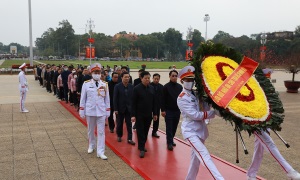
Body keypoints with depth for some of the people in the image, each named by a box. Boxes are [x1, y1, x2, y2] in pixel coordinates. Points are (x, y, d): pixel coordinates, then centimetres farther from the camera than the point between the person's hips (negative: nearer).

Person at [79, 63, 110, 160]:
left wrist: (108, 111, 4)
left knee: (101, 132, -1)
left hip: (101, 111, 0)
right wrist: (82, 110, 0)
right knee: (90, 130, 16)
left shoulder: (104, 85, 0)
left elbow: (107, 99, 4)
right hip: (90, 111, 0)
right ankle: (91, 145, 38)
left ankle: (100, 151, 3)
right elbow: (83, 98, 0)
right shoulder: (86, 84, -3)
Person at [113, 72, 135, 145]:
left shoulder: (131, 86, -1)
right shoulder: (117, 86, -8)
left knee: (129, 124, 3)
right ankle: (119, 136, 31)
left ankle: (129, 139, 8)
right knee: (119, 123, 12)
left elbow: (133, 97, 2)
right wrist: (115, 109, -11)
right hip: (120, 108, -1)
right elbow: (115, 98, -8)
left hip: (129, 108, 2)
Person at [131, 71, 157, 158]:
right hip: (139, 115, -5)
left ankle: (141, 146, 28)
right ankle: (141, 149, 4)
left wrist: (155, 113, 9)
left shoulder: (152, 88, 5)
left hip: (148, 114, 5)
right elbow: (133, 103, -9)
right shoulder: (137, 88, -9)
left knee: (146, 131, 13)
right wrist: (133, 115, -13)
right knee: (140, 131, -1)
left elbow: (154, 102, 11)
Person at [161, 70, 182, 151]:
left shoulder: (180, 87, 6)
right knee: (169, 127, -1)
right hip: (169, 111, -4)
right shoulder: (166, 87, -7)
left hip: (177, 111, 4)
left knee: (174, 127, 12)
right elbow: (163, 99, -7)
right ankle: (169, 143, 3)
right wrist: (163, 110, -11)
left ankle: (171, 139, 27)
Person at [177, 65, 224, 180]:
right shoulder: (182, 98, -12)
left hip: (200, 129, 8)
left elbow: (206, 108, 0)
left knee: (196, 157, 16)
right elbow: (195, 115, -19)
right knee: (205, 156, -17)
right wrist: (214, 112, -19)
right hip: (190, 131, -7)